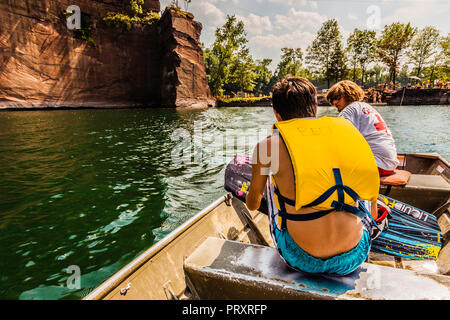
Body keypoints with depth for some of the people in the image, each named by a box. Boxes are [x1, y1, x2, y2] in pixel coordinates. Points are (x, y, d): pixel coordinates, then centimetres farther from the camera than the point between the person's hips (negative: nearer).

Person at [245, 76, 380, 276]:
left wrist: (252, 198, 38)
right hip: (354, 259, 3)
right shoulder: (346, 130, 4)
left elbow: (252, 204, 13)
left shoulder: (268, 146, -4)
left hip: (302, 261, -2)